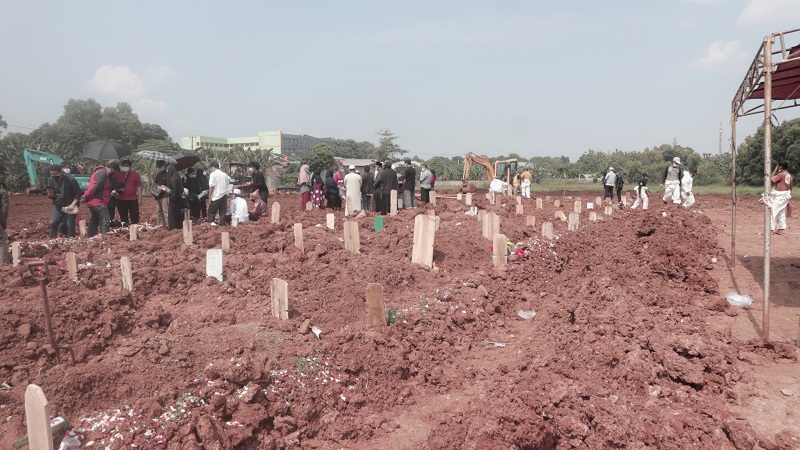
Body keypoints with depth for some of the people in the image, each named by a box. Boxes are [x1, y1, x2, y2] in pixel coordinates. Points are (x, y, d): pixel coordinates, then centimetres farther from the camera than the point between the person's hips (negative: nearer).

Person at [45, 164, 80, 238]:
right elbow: (50, 195, 4)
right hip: (58, 206, 5)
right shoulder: (50, 180, -5)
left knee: (70, 225, -5)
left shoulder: (70, 179, -19)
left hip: (70, 207, -5)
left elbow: (78, 193, -14)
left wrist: (73, 204, -24)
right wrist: (50, 195, -21)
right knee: (53, 224, 0)